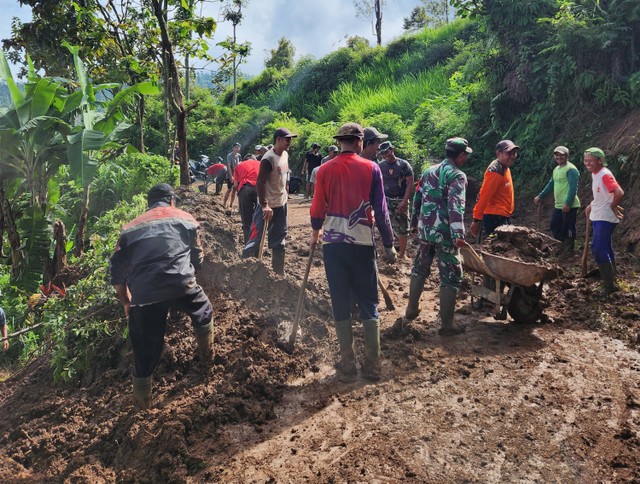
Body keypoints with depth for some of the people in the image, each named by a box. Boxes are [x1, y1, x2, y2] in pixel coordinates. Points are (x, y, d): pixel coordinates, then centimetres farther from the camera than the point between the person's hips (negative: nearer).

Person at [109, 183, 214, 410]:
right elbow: (197, 259, 20)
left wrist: (126, 302, 29)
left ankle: (143, 405, 28)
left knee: (144, 351, 15)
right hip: (180, 286, -1)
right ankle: (207, 359, 44)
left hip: (143, 295, 2)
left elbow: (116, 268, 18)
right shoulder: (186, 219, 19)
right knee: (203, 313, 31)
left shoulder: (131, 227, 23)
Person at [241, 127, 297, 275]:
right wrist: (264, 205, -31)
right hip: (268, 206, -8)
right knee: (256, 238, -4)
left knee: (279, 238, 16)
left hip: (281, 204, 9)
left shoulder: (285, 155, 5)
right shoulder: (268, 159, -21)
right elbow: (260, 183, -26)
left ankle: (278, 271, 27)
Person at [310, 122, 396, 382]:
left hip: (333, 243, 1)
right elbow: (381, 210, -3)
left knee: (340, 305, 8)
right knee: (369, 305, 8)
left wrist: (315, 231, 26)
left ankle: (348, 365, 13)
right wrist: (388, 244, 5)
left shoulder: (325, 169, 1)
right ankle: (372, 365, 11)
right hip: (362, 243, -1)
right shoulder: (371, 168, -3)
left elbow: (318, 207, 6)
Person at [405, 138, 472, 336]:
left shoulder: (429, 171, 13)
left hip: (425, 229, 7)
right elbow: (455, 207, -23)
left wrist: (414, 223, 27)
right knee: (451, 277, 1)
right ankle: (446, 325, 4)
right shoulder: (457, 176, -10)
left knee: (420, 269, 22)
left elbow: (417, 199, 18)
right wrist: (458, 234, -28)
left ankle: (412, 309, 33)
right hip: (444, 233, -7)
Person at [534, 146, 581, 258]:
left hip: (569, 206, -9)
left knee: (568, 229, 0)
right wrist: (540, 197, 25)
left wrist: (568, 203, -28)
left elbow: (573, 187, -21)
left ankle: (568, 251, 11)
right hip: (558, 205, 9)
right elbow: (551, 185, 25)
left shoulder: (571, 169, -14)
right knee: (555, 227, 15)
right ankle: (562, 248, 27)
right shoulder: (556, 169, 15)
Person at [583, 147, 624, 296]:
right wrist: (592, 206, 11)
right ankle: (610, 281, 25)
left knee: (598, 249, -11)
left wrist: (613, 207, -15)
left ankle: (609, 285, -2)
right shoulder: (594, 174, 9)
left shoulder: (605, 175, -19)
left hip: (605, 218, -10)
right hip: (597, 216, 10)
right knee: (605, 249, 15)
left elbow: (619, 193, -30)